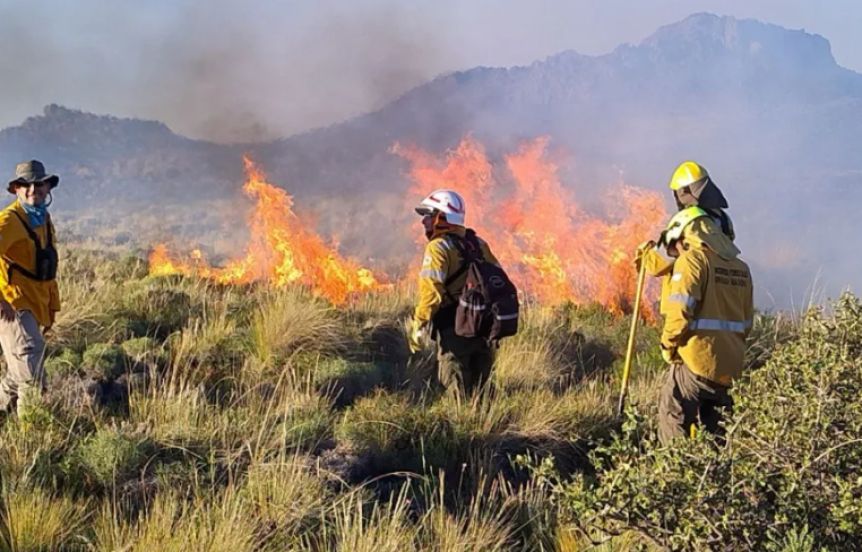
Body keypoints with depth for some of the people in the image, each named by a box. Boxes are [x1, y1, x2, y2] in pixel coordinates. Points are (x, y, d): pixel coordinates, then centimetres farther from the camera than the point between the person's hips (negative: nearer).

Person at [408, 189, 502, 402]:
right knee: (479, 387, 15)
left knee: (459, 390, 0)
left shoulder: (438, 248, -11)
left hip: (454, 329, -7)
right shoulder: (478, 244, 11)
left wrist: (419, 326, -16)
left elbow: (431, 290, -20)